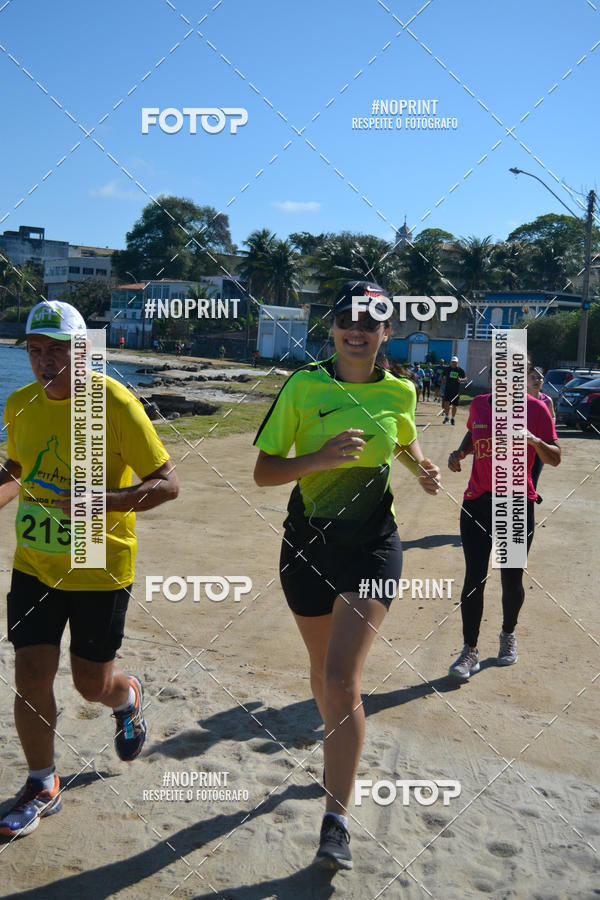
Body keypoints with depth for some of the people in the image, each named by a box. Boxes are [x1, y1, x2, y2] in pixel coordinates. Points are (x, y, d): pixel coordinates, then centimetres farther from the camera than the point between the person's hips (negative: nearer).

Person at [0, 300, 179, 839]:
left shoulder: (114, 403, -16)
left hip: (101, 570, -4)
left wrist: (107, 501, -31)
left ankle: (129, 698, 47)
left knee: (92, 684, 8)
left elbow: (168, 483, -15)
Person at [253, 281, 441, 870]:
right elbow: (263, 472, -10)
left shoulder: (399, 393, -1)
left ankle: (337, 822, 2)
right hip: (306, 548, 1)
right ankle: (340, 747, 50)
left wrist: (422, 469, 0)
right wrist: (321, 458, -26)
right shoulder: (304, 386, -8)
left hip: (372, 546, -1)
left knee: (342, 679, -12)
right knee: (323, 670, 19)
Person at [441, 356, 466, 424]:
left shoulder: (460, 370, 1)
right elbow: (442, 376, 17)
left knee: (454, 405, 7)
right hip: (448, 389, -1)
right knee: (447, 403, -16)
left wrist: (461, 380, -14)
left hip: (456, 390, 1)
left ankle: (452, 419, 25)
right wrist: (443, 380, -2)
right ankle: (446, 418, -1)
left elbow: (465, 378, 7)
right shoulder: (447, 369, 2)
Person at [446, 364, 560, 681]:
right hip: (477, 503, 2)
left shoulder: (535, 408, -5)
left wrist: (534, 440, -25)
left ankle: (508, 635, 36)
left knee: (512, 580, 9)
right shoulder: (478, 404, 4)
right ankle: (470, 650, 7)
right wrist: (460, 452, 4)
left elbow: (555, 458, -5)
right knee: (474, 578, -3)